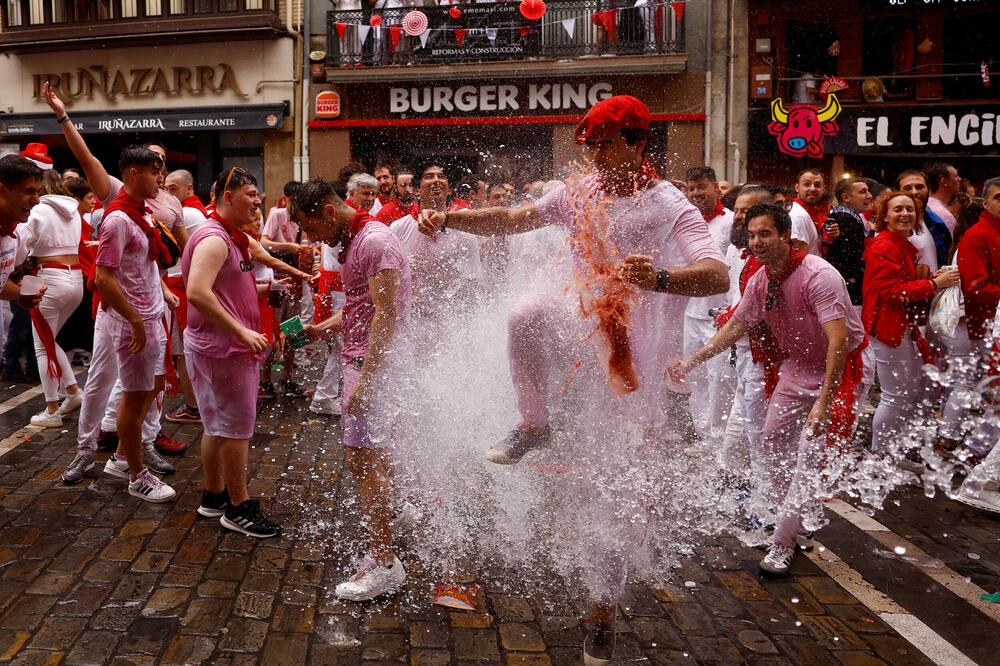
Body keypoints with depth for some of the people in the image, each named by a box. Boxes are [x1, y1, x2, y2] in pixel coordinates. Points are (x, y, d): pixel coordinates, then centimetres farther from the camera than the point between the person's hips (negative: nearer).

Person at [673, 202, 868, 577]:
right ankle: (797, 527, 25)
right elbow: (735, 326, 8)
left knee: (811, 456, -11)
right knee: (771, 447, 7)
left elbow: (838, 341, -33)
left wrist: (824, 402, -40)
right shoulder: (759, 281, -4)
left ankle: (782, 544, -1)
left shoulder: (818, 276, -27)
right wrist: (691, 362, 0)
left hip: (839, 370, -7)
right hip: (796, 367, 7)